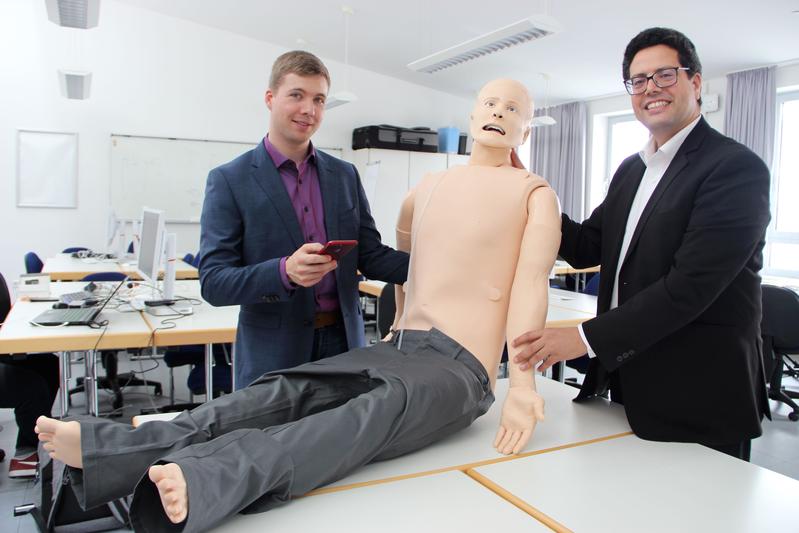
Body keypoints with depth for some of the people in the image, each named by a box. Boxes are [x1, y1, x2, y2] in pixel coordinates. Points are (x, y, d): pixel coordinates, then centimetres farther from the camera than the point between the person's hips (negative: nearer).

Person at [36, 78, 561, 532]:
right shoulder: (429, 188, 19)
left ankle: (205, 480, -56)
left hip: (460, 369, -5)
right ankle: (111, 448, -31)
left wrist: (523, 383, -22)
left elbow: (531, 281, -10)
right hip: (398, 348, 5)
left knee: (384, 407, -37)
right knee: (287, 391, -18)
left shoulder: (535, 194, 5)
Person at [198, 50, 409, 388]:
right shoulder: (229, 180, -5)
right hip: (273, 352, -3)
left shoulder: (345, 175, 7)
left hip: (343, 342, 4)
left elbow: (370, 257, 7)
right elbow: (213, 283, -11)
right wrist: (285, 271, -28)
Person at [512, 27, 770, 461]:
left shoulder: (736, 168, -15)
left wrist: (587, 338, -26)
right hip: (629, 389, 7)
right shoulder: (631, 170, 11)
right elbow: (586, 247, 10)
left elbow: (691, 285, -24)